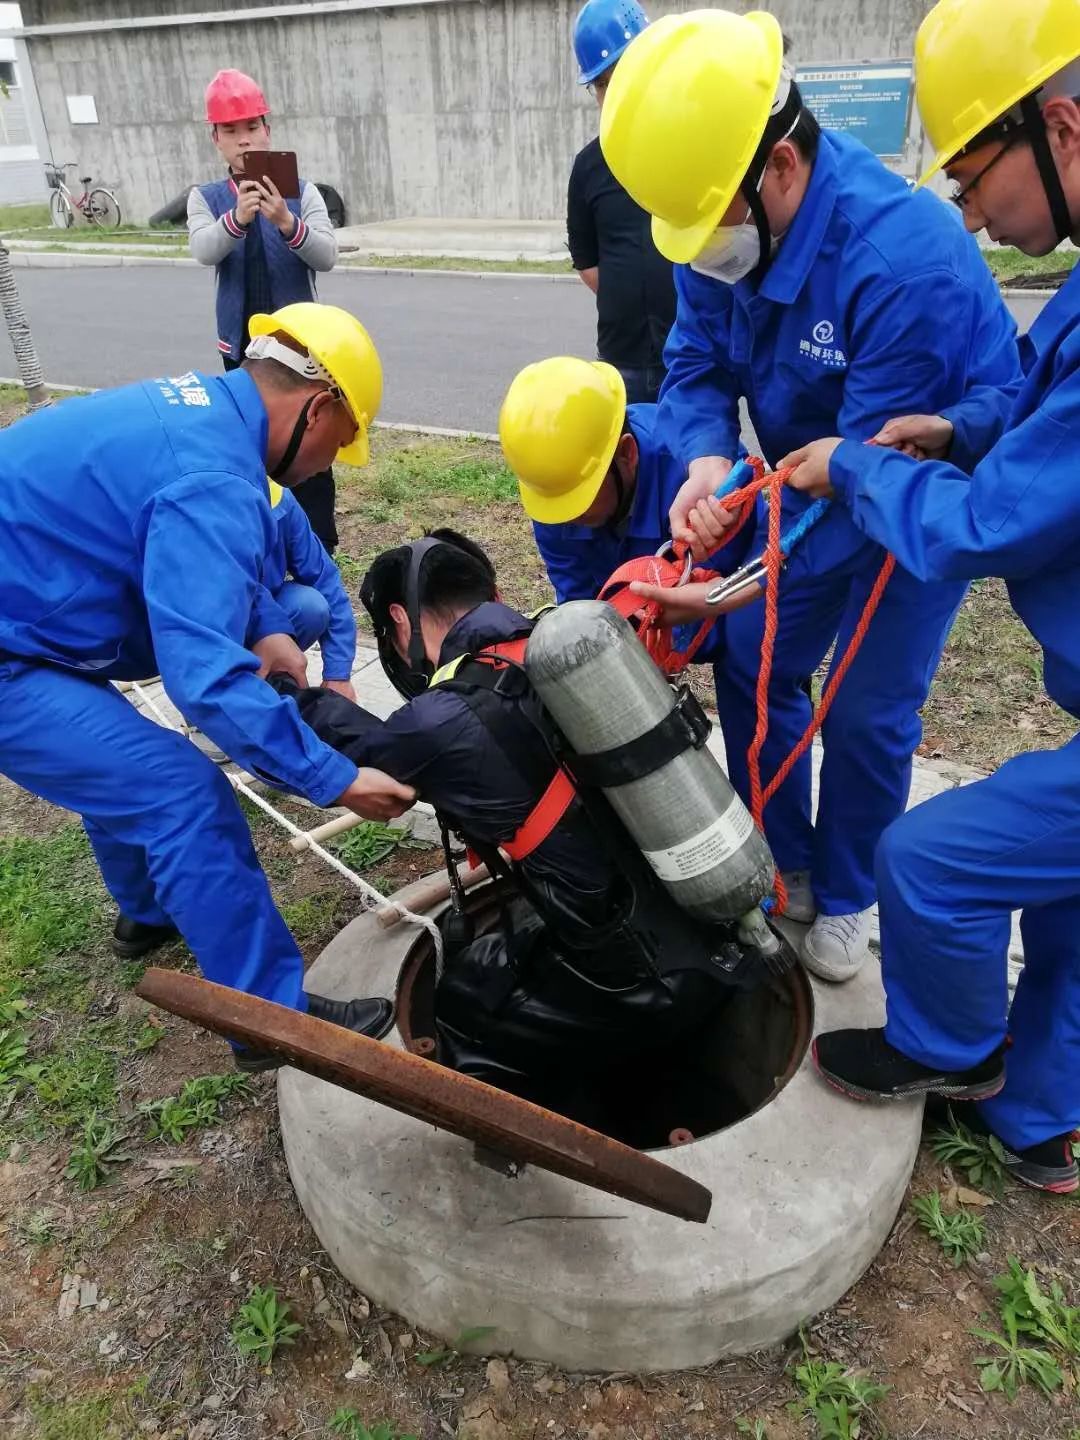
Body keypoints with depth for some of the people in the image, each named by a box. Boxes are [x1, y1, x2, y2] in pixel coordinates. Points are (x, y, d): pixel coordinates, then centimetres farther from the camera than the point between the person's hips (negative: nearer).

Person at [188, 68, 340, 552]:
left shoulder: (301, 192, -2)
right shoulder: (205, 198, 1)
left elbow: (327, 256, -15)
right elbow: (204, 250, -18)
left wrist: (287, 221, -34)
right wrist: (237, 217, -38)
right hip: (241, 345, 2)